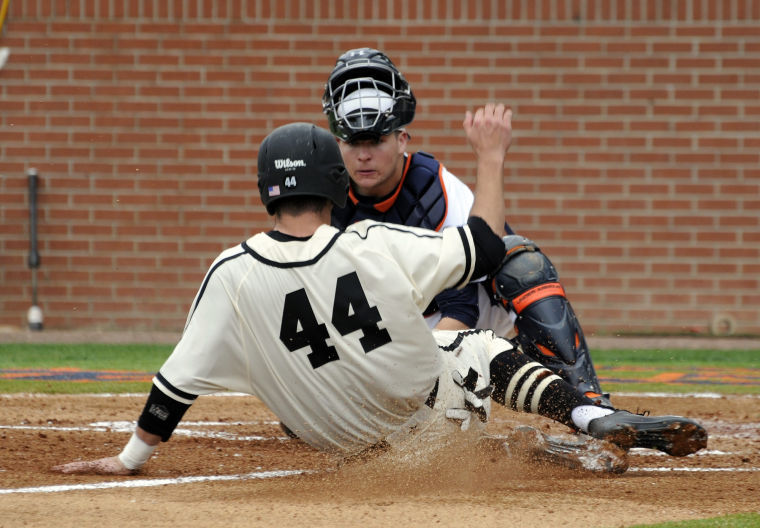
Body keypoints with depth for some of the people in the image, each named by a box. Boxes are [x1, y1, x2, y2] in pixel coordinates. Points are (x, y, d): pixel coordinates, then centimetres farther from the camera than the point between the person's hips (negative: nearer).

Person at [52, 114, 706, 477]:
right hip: (427, 404, -3)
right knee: (481, 349, 19)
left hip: (344, 440, 3)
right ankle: (598, 419, -2)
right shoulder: (379, 246, -22)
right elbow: (486, 248, -9)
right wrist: (491, 157, 4)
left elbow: (180, 378, -13)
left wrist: (131, 459, -2)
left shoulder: (234, 275, -19)